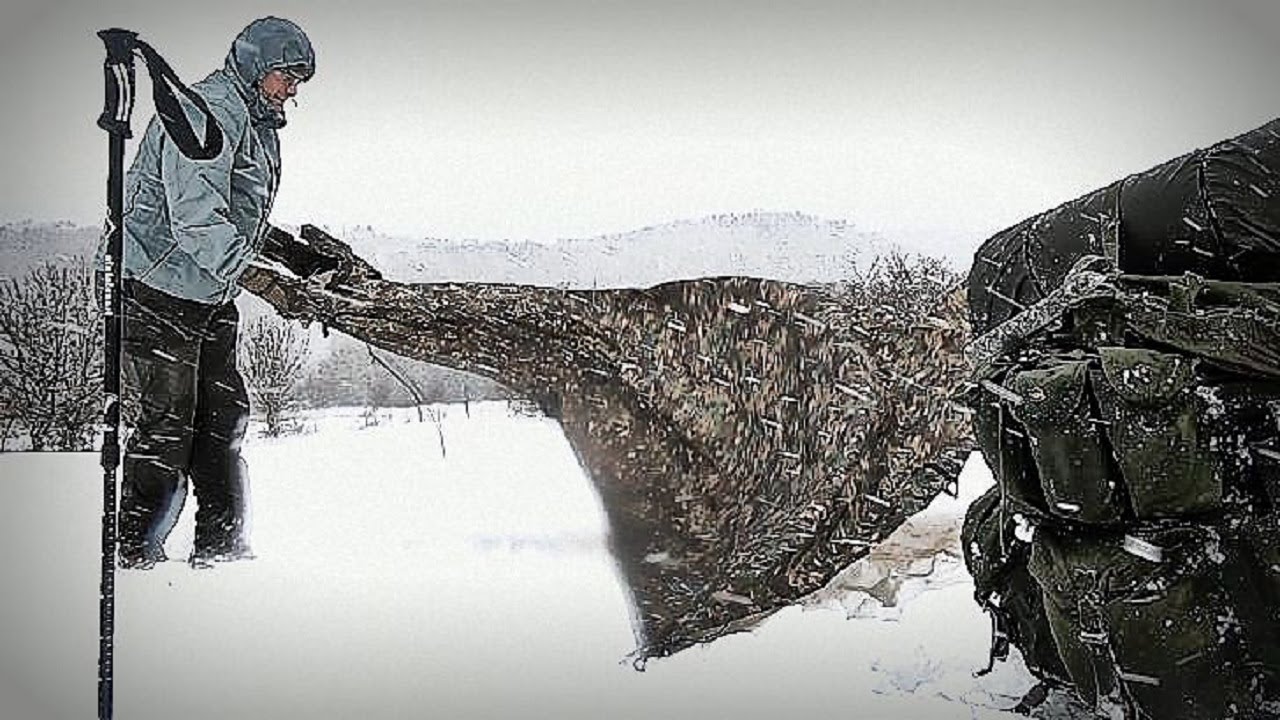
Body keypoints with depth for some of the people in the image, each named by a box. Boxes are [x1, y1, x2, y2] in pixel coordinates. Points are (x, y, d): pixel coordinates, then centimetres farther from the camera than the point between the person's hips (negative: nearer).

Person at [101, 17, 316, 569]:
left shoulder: (256, 124, 19)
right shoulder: (208, 112, -16)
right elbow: (196, 216, -28)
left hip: (207, 298, 10)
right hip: (156, 293, -10)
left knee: (224, 417, 11)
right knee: (164, 431, -8)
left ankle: (221, 549, 21)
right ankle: (133, 559, 3)